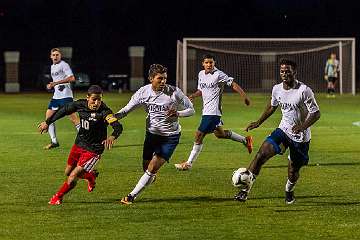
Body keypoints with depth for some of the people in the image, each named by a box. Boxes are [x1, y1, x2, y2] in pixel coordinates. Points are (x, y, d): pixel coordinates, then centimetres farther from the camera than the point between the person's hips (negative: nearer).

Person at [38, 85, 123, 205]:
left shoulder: (104, 112, -27)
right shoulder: (80, 104, -10)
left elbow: (118, 126, -40)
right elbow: (64, 110, 7)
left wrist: (113, 136, -61)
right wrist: (47, 122, 9)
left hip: (93, 149, -6)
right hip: (79, 144, 6)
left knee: (73, 177, -10)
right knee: (68, 172, 22)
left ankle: (58, 197, 17)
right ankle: (91, 175, 48)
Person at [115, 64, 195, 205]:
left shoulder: (174, 92, -18)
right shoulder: (143, 92, -11)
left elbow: (191, 110, -8)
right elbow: (127, 109, -6)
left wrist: (178, 113, -28)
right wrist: (114, 116, -26)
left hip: (170, 136, -3)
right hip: (152, 133, 3)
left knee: (152, 169, -12)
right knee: (146, 167, 11)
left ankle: (132, 196, -3)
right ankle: (151, 178, 49)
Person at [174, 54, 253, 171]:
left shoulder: (219, 75, -14)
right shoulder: (201, 74, 10)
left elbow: (233, 84, -13)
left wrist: (244, 96, -23)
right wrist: (193, 95, 2)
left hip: (213, 111, -9)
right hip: (206, 110, 9)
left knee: (199, 135, -9)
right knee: (219, 133, 21)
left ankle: (189, 163, -2)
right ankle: (245, 140, 36)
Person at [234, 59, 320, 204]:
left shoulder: (304, 91, -18)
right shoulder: (277, 89, -1)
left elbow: (316, 113, -15)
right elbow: (272, 107, 20)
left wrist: (302, 126, -30)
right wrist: (259, 122, 16)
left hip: (301, 137, -4)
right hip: (283, 130, 4)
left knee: (293, 171, 6)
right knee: (262, 154, -18)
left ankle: (289, 191, 41)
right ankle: (246, 189, -17)